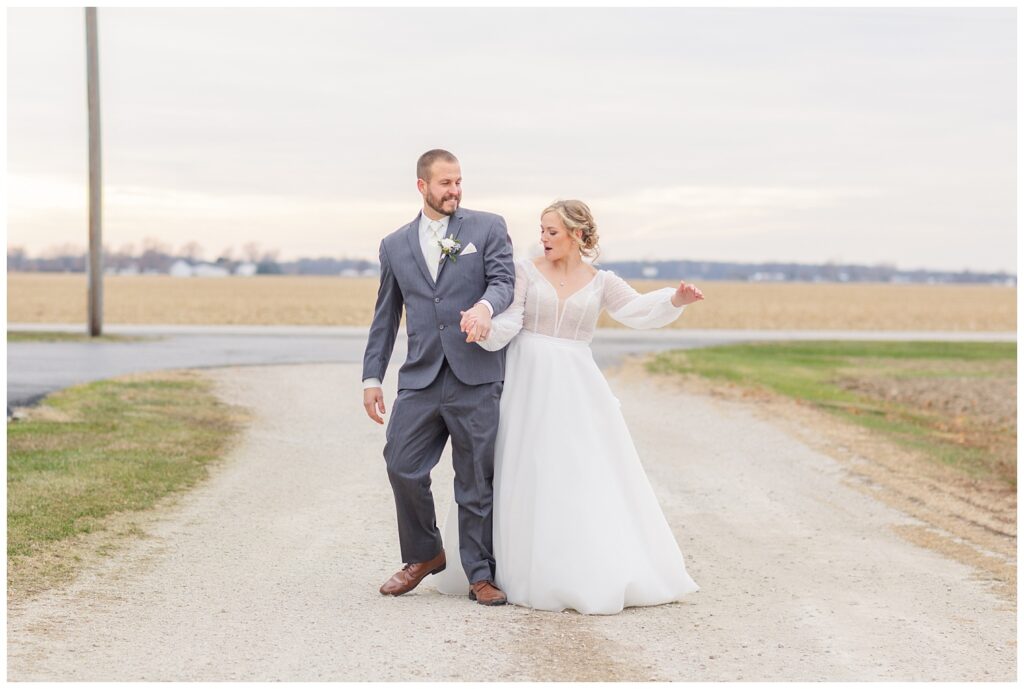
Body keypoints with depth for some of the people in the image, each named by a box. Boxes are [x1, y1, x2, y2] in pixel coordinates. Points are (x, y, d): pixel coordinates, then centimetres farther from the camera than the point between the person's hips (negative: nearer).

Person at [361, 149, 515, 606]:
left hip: (476, 378, -2)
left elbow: (504, 280, -6)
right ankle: (424, 556, 17)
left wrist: (486, 306, -29)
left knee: (477, 480, 1)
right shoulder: (395, 246, 15)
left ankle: (481, 575, 11)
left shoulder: (488, 228, 7)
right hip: (420, 379, 3)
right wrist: (372, 377, 12)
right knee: (402, 466, -6)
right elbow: (385, 316, 17)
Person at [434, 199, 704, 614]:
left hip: (576, 387, 1)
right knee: (526, 477, 2)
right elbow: (507, 323, -7)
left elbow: (640, 312, -3)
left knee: (587, 477, -1)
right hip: (528, 382, -1)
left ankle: (597, 575, 7)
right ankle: (526, 572, 12)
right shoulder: (526, 272, 2)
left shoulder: (600, 282, 7)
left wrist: (676, 300, -21)